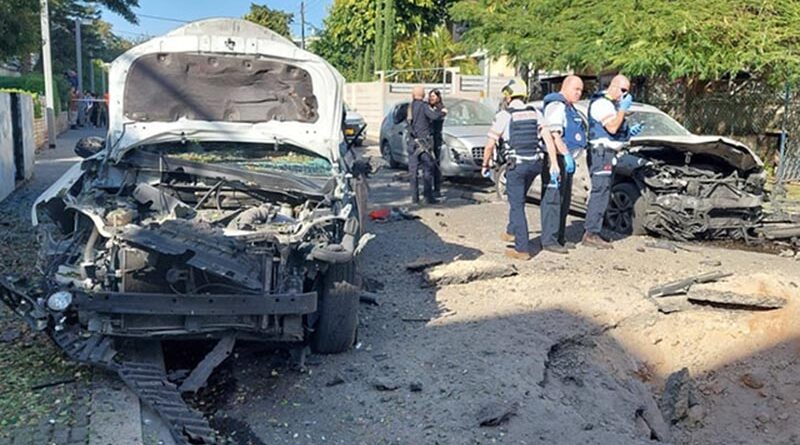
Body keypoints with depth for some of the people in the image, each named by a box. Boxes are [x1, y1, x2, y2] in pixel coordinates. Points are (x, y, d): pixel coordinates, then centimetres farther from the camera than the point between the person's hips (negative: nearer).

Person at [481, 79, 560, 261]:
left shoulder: (503, 116, -5)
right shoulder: (535, 114, 8)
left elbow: (490, 145, -6)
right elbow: (549, 140, 1)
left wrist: (485, 165, 9)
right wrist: (554, 166, 1)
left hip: (516, 164, -5)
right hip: (536, 163, 5)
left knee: (517, 205, 1)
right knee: (518, 198, 27)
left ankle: (522, 249, 1)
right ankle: (512, 231, 40)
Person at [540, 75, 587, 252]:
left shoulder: (570, 108, 21)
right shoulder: (556, 105, -12)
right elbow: (553, 134, -23)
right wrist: (567, 155, -28)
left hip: (567, 159, 11)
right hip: (556, 158, -11)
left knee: (564, 201, 14)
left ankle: (560, 237, 22)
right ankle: (549, 240, -6)